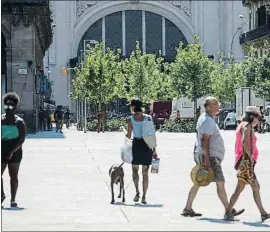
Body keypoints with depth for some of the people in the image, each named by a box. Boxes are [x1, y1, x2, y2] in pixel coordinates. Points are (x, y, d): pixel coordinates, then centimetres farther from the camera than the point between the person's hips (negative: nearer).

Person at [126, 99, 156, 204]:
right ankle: (144, 197, 6)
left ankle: (137, 192, -7)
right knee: (145, 172, 9)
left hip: (136, 144, -1)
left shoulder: (130, 119, -4)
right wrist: (154, 149, 2)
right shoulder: (148, 118, 1)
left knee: (135, 170, 15)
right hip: (147, 145, 2)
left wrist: (126, 133, 21)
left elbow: (129, 135, -4)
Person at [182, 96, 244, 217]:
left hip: (209, 156, 11)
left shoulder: (206, 119, 18)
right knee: (220, 182, -8)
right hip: (209, 156, -11)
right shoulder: (208, 121, -15)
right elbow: (204, 141, -21)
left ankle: (188, 209, 12)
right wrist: (207, 159, -24)